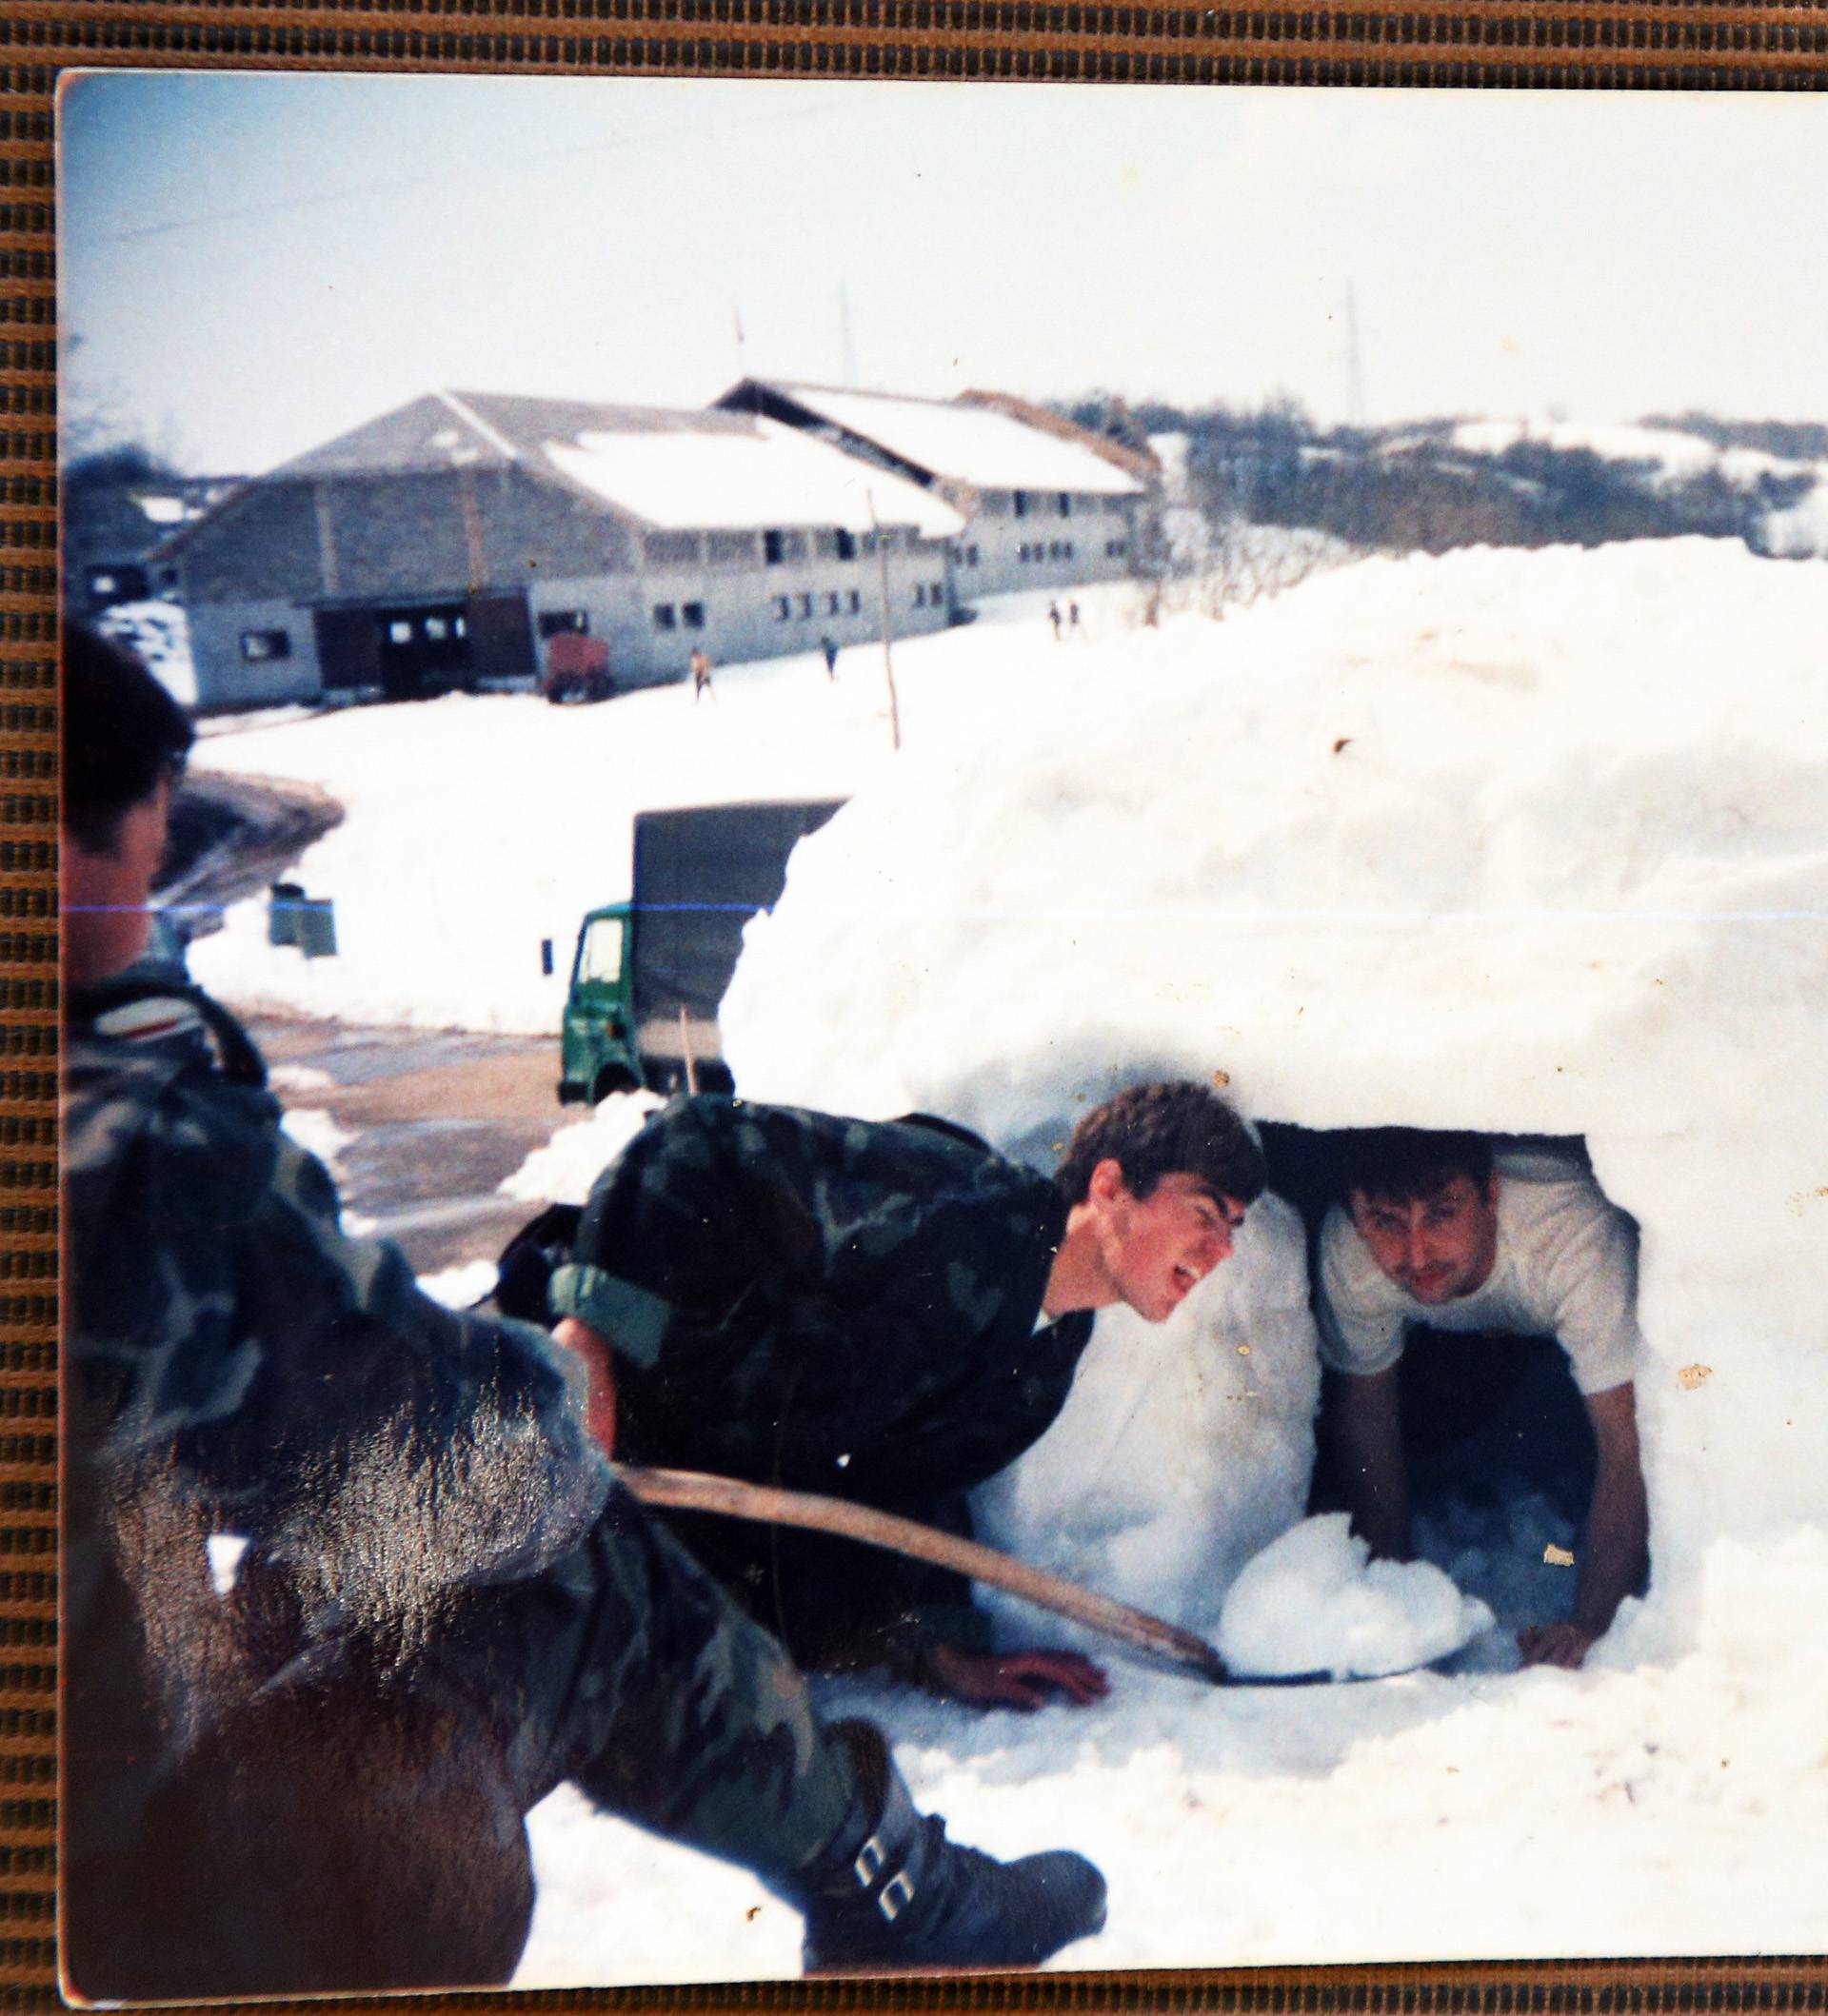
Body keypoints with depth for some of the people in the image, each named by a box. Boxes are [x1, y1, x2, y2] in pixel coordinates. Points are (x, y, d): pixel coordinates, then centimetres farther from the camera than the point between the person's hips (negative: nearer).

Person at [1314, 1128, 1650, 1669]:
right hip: (1478, 1337, 2)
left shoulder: (1576, 1236, -43)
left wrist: (1588, 1627, -41)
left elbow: (1627, 1443, -39)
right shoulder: (1346, 1250, -32)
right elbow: (1365, 1410, -15)